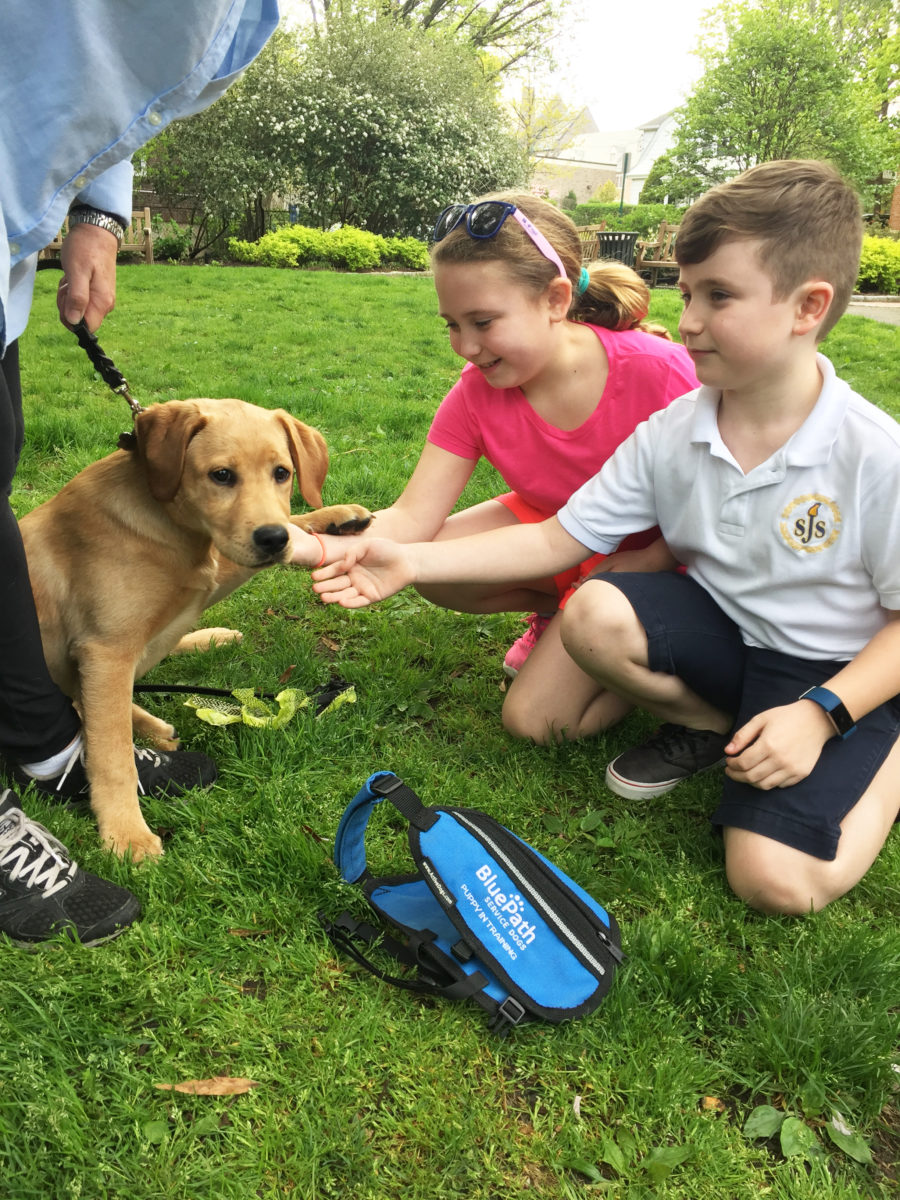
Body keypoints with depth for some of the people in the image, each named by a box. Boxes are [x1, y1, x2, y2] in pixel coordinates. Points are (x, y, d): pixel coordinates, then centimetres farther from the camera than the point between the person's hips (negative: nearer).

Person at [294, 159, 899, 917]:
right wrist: (408, 563, -15)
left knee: (778, 880, -22)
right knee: (593, 614, -25)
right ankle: (704, 727, 5)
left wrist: (820, 712, -26)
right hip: (722, 634, 4)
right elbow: (558, 540, -8)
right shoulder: (670, 434, -8)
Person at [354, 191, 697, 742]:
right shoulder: (476, 394, -15)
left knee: (536, 719, -16)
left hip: (649, 551, -4)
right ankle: (561, 613, 4)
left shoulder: (658, 372, -28)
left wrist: (640, 566, -29)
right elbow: (412, 518, -19)